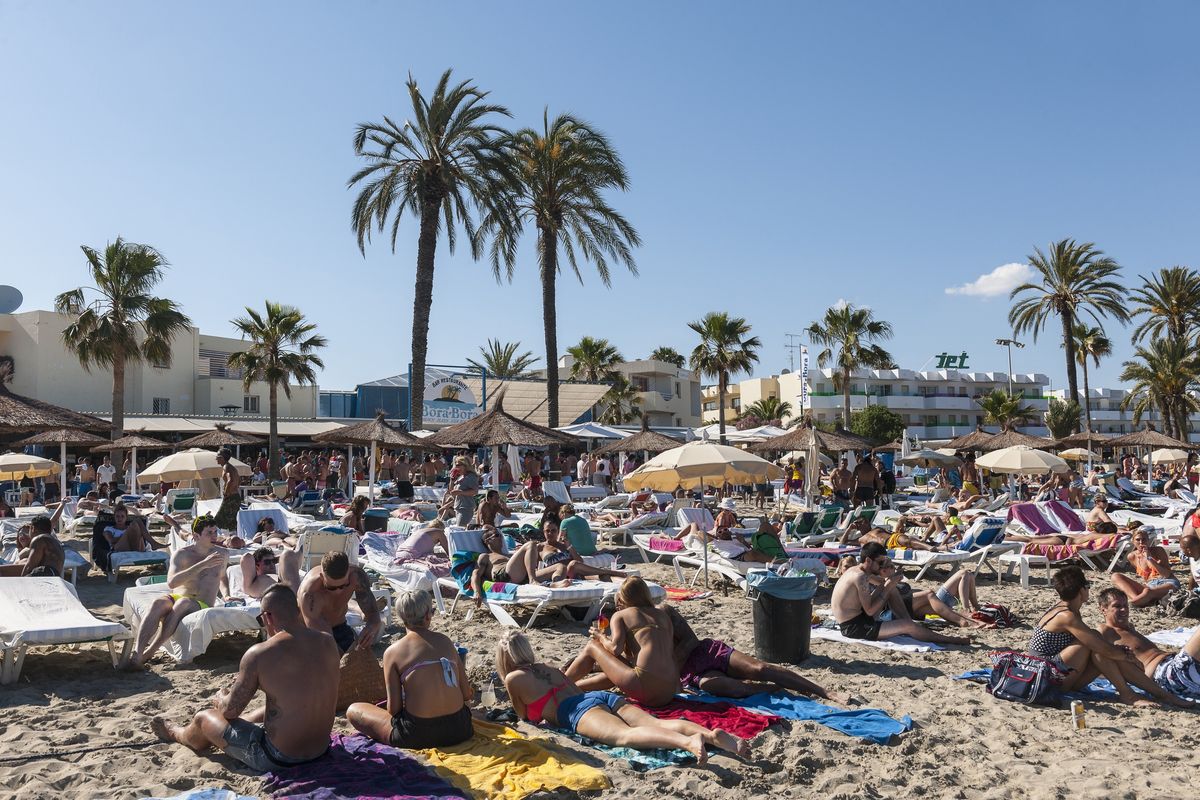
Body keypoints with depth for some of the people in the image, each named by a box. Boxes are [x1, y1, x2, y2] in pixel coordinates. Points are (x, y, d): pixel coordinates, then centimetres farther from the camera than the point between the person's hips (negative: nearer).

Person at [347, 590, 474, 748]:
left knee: (353, 710, 13)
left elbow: (394, 708, -6)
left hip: (418, 735, -4)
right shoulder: (445, 641, 6)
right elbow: (467, 694, 6)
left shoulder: (393, 652, -5)